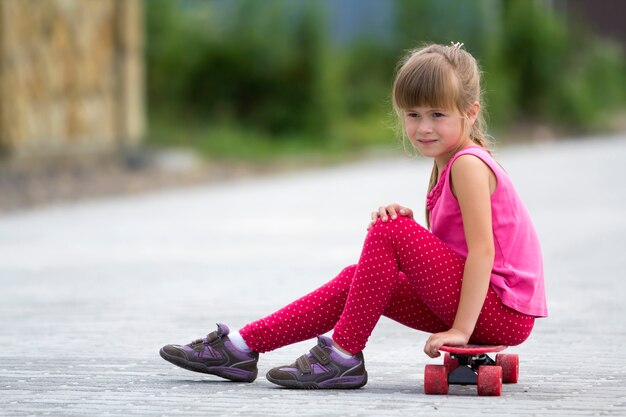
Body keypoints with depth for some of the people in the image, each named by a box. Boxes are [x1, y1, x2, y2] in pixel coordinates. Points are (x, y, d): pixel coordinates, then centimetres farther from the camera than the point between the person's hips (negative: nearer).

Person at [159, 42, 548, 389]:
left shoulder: (468, 164, -14)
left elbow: (483, 249, -21)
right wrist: (405, 220, -9)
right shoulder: (448, 164, 16)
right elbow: (437, 247, 11)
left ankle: (344, 357, -11)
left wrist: (462, 329, -23)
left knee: (390, 231, -17)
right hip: (472, 304, 10)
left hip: (502, 314, -10)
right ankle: (241, 348, 10)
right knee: (357, 279, 8)